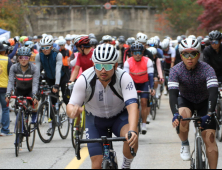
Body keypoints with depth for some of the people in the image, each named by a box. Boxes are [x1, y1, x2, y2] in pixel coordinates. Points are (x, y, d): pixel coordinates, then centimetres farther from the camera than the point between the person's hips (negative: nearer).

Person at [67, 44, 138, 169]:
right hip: (95, 120, 1)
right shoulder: (84, 80, -25)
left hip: (119, 117, -1)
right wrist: (73, 111, -48)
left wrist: (132, 131, -55)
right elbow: (71, 106, -21)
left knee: (131, 137, -33)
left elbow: (132, 106, -38)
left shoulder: (124, 78, -27)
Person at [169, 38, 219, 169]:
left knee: (210, 138, -13)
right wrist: (175, 114, -49)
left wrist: (209, 114, -51)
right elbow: (173, 93, -32)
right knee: (183, 116, -34)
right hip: (185, 100, 0)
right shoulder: (176, 70, -23)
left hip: (204, 102, 0)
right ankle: (185, 145, -8)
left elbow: (213, 92, -37)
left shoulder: (207, 69, -26)